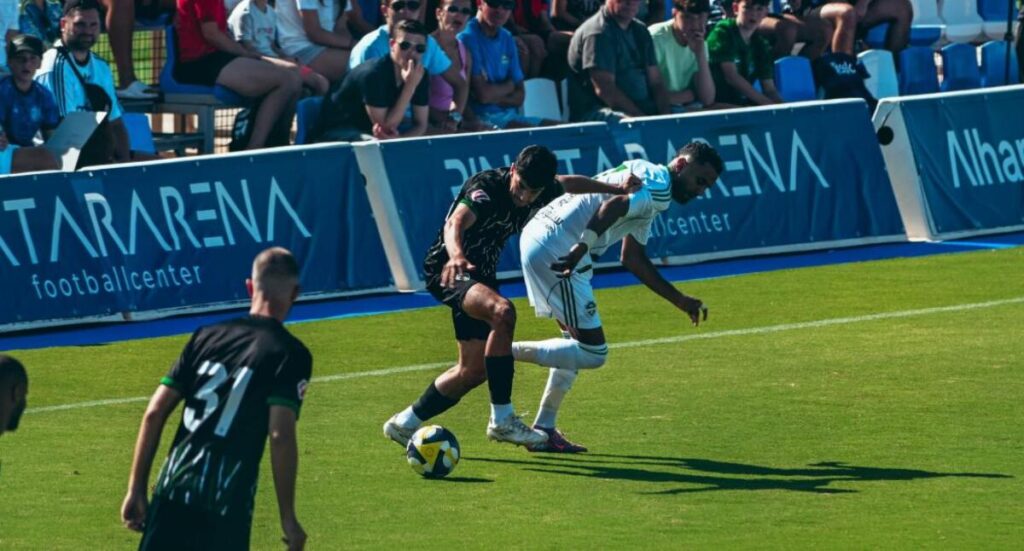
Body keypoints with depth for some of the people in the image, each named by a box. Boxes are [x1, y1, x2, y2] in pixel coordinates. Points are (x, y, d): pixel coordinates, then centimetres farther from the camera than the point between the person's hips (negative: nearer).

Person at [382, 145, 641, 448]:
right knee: (502, 312, -35)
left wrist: (616, 189, 20)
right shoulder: (487, 187, -27)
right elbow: (456, 222, -45)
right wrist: (456, 255, -65)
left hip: (481, 276, 9)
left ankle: (405, 423, 28)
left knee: (474, 370, 10)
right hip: (448, 271, -9)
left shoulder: (542, 191, -4)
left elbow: (570, 184, 20)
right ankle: (502, 420, -31)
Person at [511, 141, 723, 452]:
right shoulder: (658, 185, -6)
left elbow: (633, 259, 32)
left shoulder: (648, 190, 26)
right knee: (592, 353, -9)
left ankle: (544, 429, 23)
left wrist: (679, 300, 34)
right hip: (556, 249, -11)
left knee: (577, 342, 21)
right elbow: (612, 206, -25)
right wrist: (583, 246, -36)